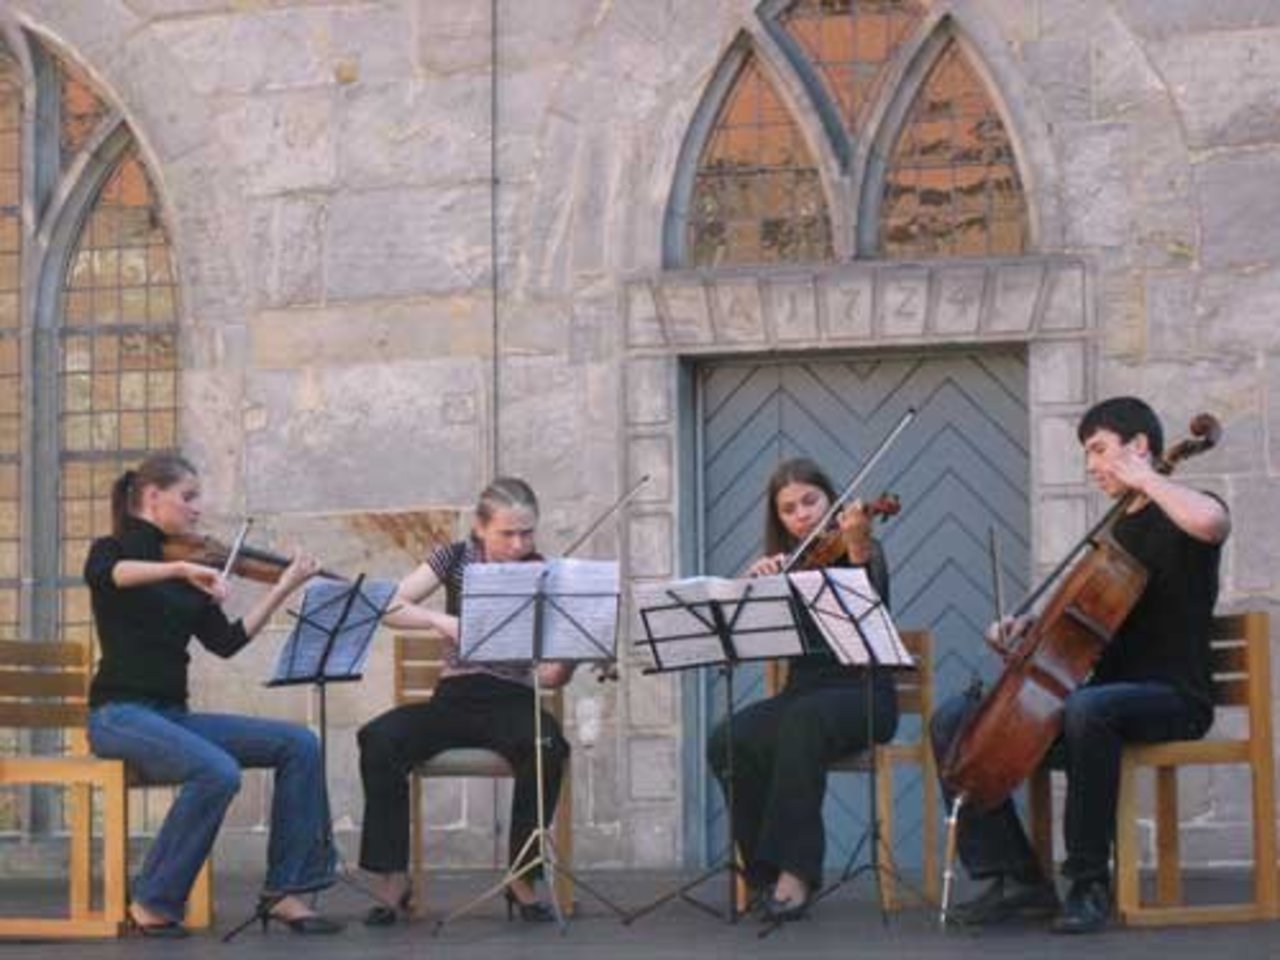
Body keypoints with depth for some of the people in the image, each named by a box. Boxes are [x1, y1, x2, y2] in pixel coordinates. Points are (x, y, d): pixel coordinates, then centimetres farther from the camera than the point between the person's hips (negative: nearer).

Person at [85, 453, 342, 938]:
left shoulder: (187, 581, 16)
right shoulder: (112, 551, -1)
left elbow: (226, 641, 10)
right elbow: (105, 576, -27)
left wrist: (283, 588, 7)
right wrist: (182, 569, -37)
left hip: (173, 715, 7)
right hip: (120, 715, -7)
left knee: (299, 745, -8)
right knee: (217, 771, -33)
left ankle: (283, 890, -7)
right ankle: (153, 904, -19)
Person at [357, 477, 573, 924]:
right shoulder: (455, 559, 4)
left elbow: (549, 676, -7)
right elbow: (388, 607, -8)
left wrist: (567, 660, -30)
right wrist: (440, 620, -26)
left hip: (513, 701, -1)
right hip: (455, 699, 1)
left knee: (548, 746, -35)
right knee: (379, 740, -28)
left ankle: (522, 879, -17)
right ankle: (392, 882, -17)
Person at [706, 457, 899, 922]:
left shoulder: (861, 553, 2)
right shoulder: (783, 568, 14)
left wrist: (857, 551, -35)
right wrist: (752, 582, -15)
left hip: (862, 692, -4)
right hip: (802, 691, 4)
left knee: (803, 721, -38)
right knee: (728, 742, -25)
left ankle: (795, 871, -34)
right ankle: (765, 871, -14)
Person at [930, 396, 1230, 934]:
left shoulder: (1178, 517, -2)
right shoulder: (1114, 530, 21)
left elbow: (1211, 521, -30)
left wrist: (1144, 478, -15)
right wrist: (1028, 626, 9)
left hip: (1172, 699, -8)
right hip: (1108, 691, 8)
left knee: (1085, 708, -42)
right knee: (953, 721, -5)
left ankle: (1089, 883, -29)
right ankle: (1016, 879, -11)